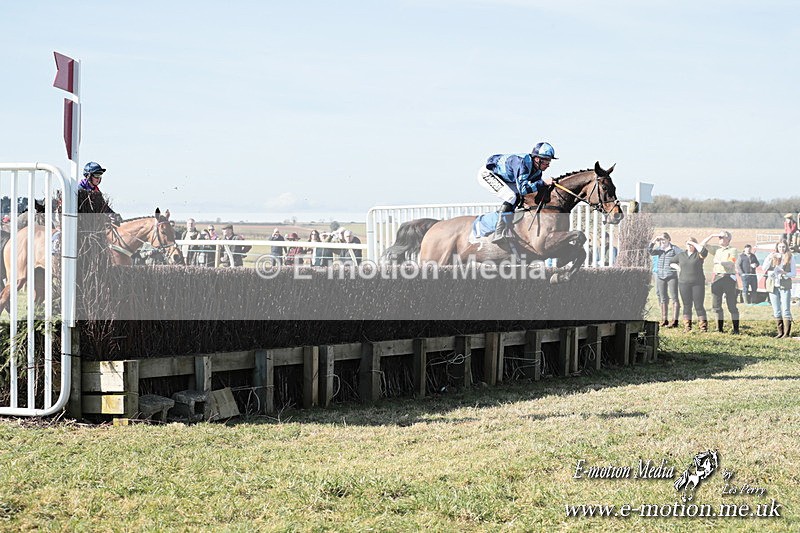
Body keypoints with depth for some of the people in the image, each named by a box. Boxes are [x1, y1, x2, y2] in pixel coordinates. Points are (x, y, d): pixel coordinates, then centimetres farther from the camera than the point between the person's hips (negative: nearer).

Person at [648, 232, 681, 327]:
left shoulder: (674, 249, -3)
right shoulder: (659, 249, 12)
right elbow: (650, 251, -1)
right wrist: (653, 242, -11)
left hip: (671, 276, -6)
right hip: (660, 276, 6)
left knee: (674, 298, -6)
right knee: (663, 299, 11)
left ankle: (675, 321, -8)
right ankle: (664, 320, 18)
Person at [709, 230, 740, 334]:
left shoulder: (732, 250, -2)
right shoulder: (717, 250, 18)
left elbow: (731, 263, -16)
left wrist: (720, 262, -29)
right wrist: (711, 236, 12)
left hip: (728, 277, -6)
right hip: (717, 277, 6)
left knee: (731, 305, -5)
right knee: (716, 305, 5)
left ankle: (736, 329, -3)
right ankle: (720, 328, 12)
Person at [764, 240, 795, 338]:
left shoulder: (790, 257, 6)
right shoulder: (772, 256, 11)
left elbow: (794, 273, 5)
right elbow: (764, 268, -1)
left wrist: (785, 273, -14)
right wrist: (770, 259, -16)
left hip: (785, 285, -3)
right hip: (773, 285, 3)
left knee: (786, 310, -10)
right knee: (776, 311, 3)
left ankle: (787, 333, -12)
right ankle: (780, 332, 9)